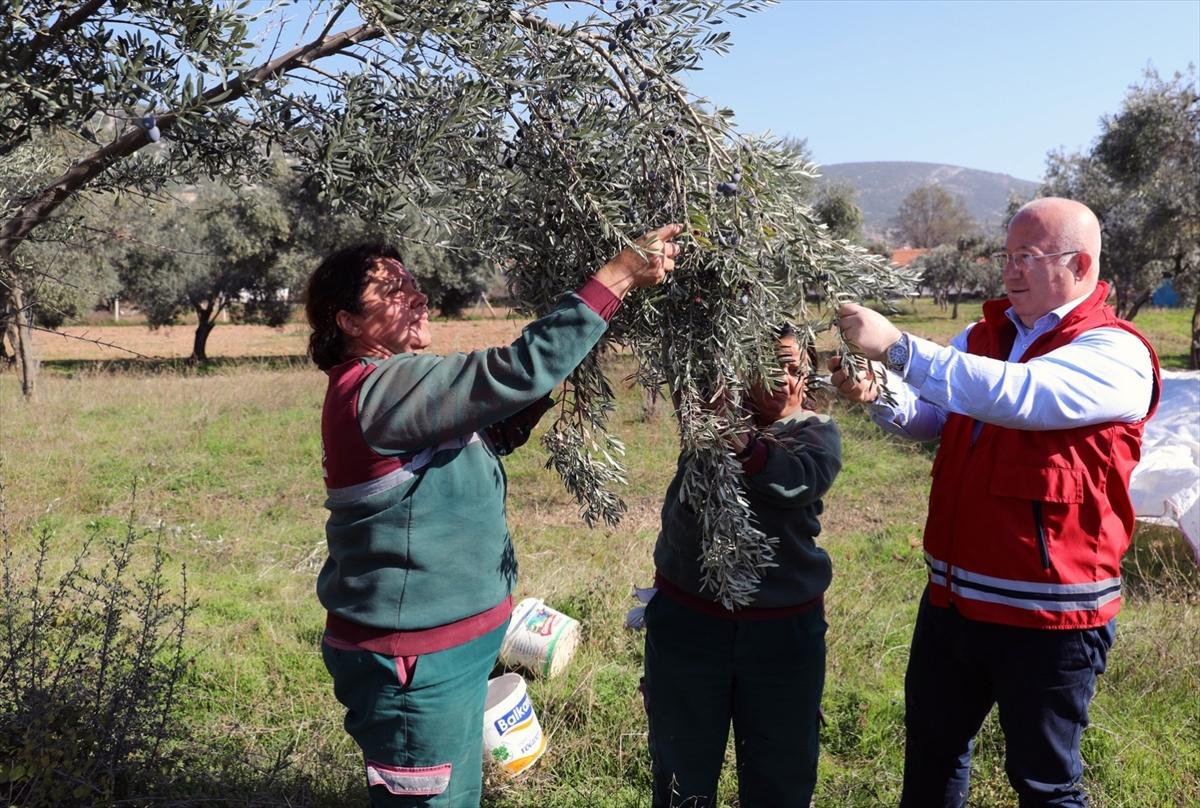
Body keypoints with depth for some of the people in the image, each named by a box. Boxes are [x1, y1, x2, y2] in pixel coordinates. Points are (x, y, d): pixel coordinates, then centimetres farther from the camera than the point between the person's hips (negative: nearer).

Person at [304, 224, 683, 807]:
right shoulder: (378, 389, -23)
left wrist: (553, 386, -1)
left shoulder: (394, 387, 10)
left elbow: (492, 432, 16)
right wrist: (618, 276, -27)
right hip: (412, 660, -10)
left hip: (441, 646, 10)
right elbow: (515, 372, -30)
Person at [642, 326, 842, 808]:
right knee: (683, 767, 17)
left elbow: (802, 478, -20)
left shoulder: (816, 432, 0)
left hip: (782, 628, 0)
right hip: (688, 618, 1)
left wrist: (742, 447, -38)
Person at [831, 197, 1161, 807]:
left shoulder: (1115, 354, -14)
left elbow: (1018, 396, -32)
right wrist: (879, 394, -18)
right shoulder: (983, 335, 8)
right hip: (952, 598, 6)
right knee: (929, 752, 22)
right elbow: (928, 418, 4)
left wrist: (897, 348, -35)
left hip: (1048, 615, -6)